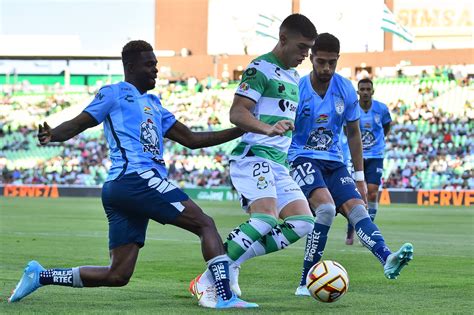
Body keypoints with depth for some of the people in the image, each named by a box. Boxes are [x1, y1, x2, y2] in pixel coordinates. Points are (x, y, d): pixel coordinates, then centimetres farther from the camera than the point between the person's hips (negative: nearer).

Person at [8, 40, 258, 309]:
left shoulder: (153, 104, 30)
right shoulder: (115, 93, 6)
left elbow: (191, 140, 29)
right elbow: (77, 125, 2)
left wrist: (240, 131, 24)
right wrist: (51, 136, -19)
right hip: (137, 178, -9)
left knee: (117, 276, 6)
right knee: (206, 225, -9)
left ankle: (40, 276, 13)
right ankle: (226, 296, -17)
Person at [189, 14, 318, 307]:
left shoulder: (293, 76, 21)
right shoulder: (261, 68, -7)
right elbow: (237, 113, -18)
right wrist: (268, 129, -34)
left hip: (278, 162, 9)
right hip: (253, 156, -9)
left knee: (302, 222, -3)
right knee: (266, 218, -28)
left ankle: (230, 264, -1)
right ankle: (207, 281, -21)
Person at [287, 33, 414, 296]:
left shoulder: (346, 90, 1)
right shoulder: (297, 90, -10)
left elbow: (353, 133, 13)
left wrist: (359, 178, 13)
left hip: (333, 161, 5)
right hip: (303, 159, -5)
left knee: (357, 208, -17)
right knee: (326, 207, -28)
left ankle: (388, 260, -39)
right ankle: (306, 282, -24)